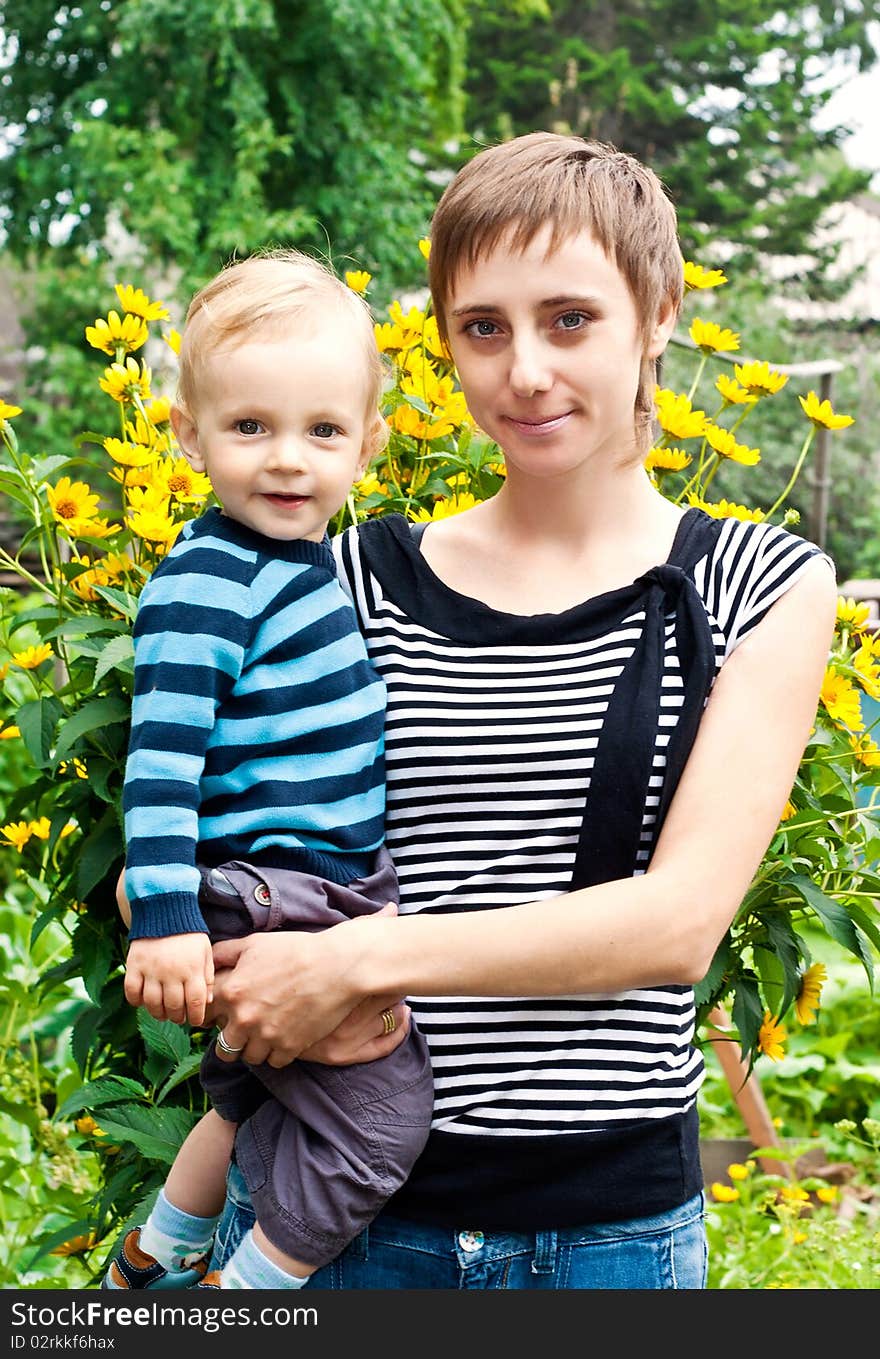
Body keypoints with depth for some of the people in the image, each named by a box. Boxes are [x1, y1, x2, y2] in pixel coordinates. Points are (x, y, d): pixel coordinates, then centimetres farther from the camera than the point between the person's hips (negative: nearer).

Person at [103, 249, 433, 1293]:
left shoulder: (320, 560, 9)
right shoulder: (204, 582, -18)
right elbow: (162, 754, -23)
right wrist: (164, 916, -27)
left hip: (339, 886, 9)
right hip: (265, 904, -9)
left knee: (257, 1106, 24)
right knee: (383, 1111, -11)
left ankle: (153, 1261, 43)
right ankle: (243, 1292, 6)